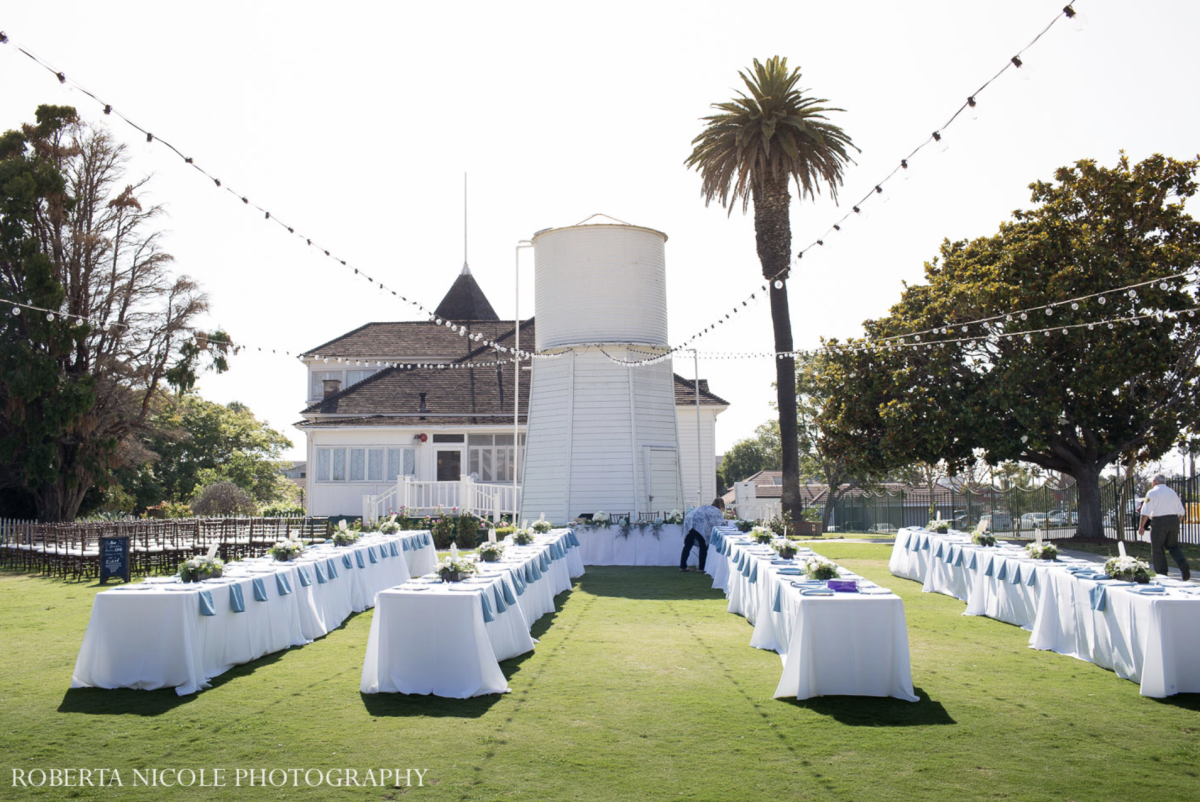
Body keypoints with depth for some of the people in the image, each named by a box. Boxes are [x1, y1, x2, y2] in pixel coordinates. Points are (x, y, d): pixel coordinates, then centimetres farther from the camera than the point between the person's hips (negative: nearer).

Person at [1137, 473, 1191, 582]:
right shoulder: (1172, 492, 14)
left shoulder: (1152, 493, -4)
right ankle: (1184, 565, -8)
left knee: (1157, 549, 4)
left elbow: (1146, 512, -11)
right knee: (1173, 546, 17)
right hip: (1174, 520, 6)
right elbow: (1181, 511, 15)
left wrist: (1141, 526, -4)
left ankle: (1162, 575, 4)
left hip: (1159, 521, -5)